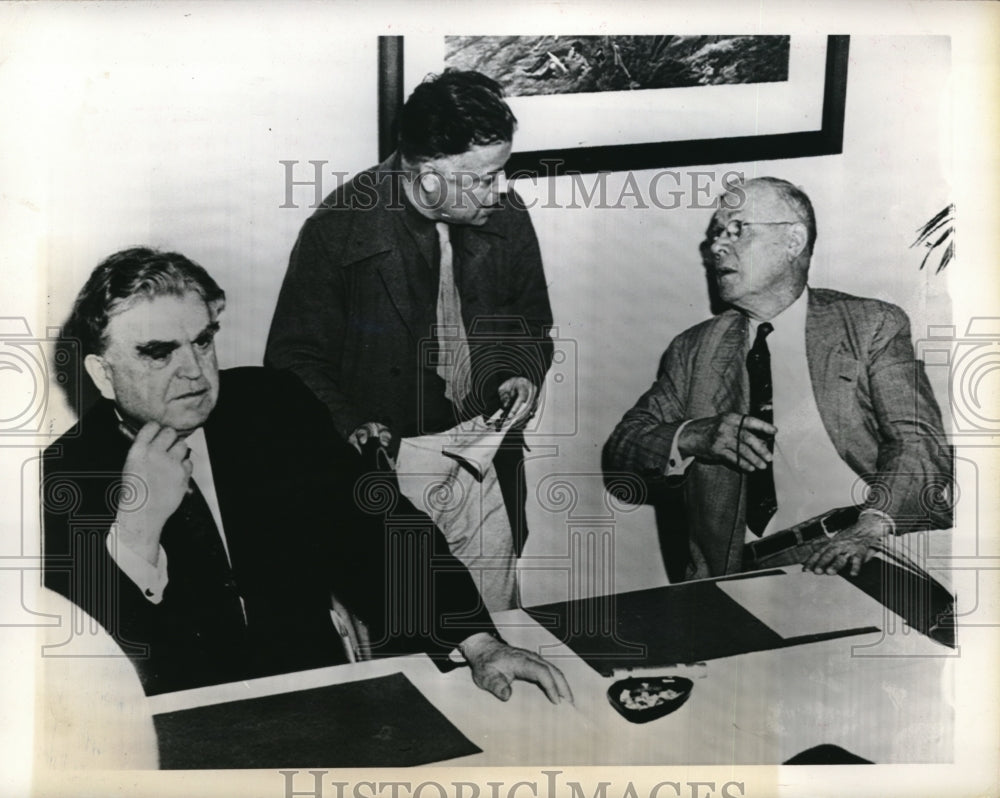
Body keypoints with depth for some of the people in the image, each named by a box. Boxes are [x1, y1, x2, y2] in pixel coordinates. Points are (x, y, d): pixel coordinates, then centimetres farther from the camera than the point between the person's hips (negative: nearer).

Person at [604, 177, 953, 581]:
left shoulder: (874, 325, 9)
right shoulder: (693, 349, 17)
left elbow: (919, 443, -1)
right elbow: (621, 444, 13)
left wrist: (871, 527, -19)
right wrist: (695, 436, -7)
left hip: (860, 560, -1)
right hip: (741, 571, 2)